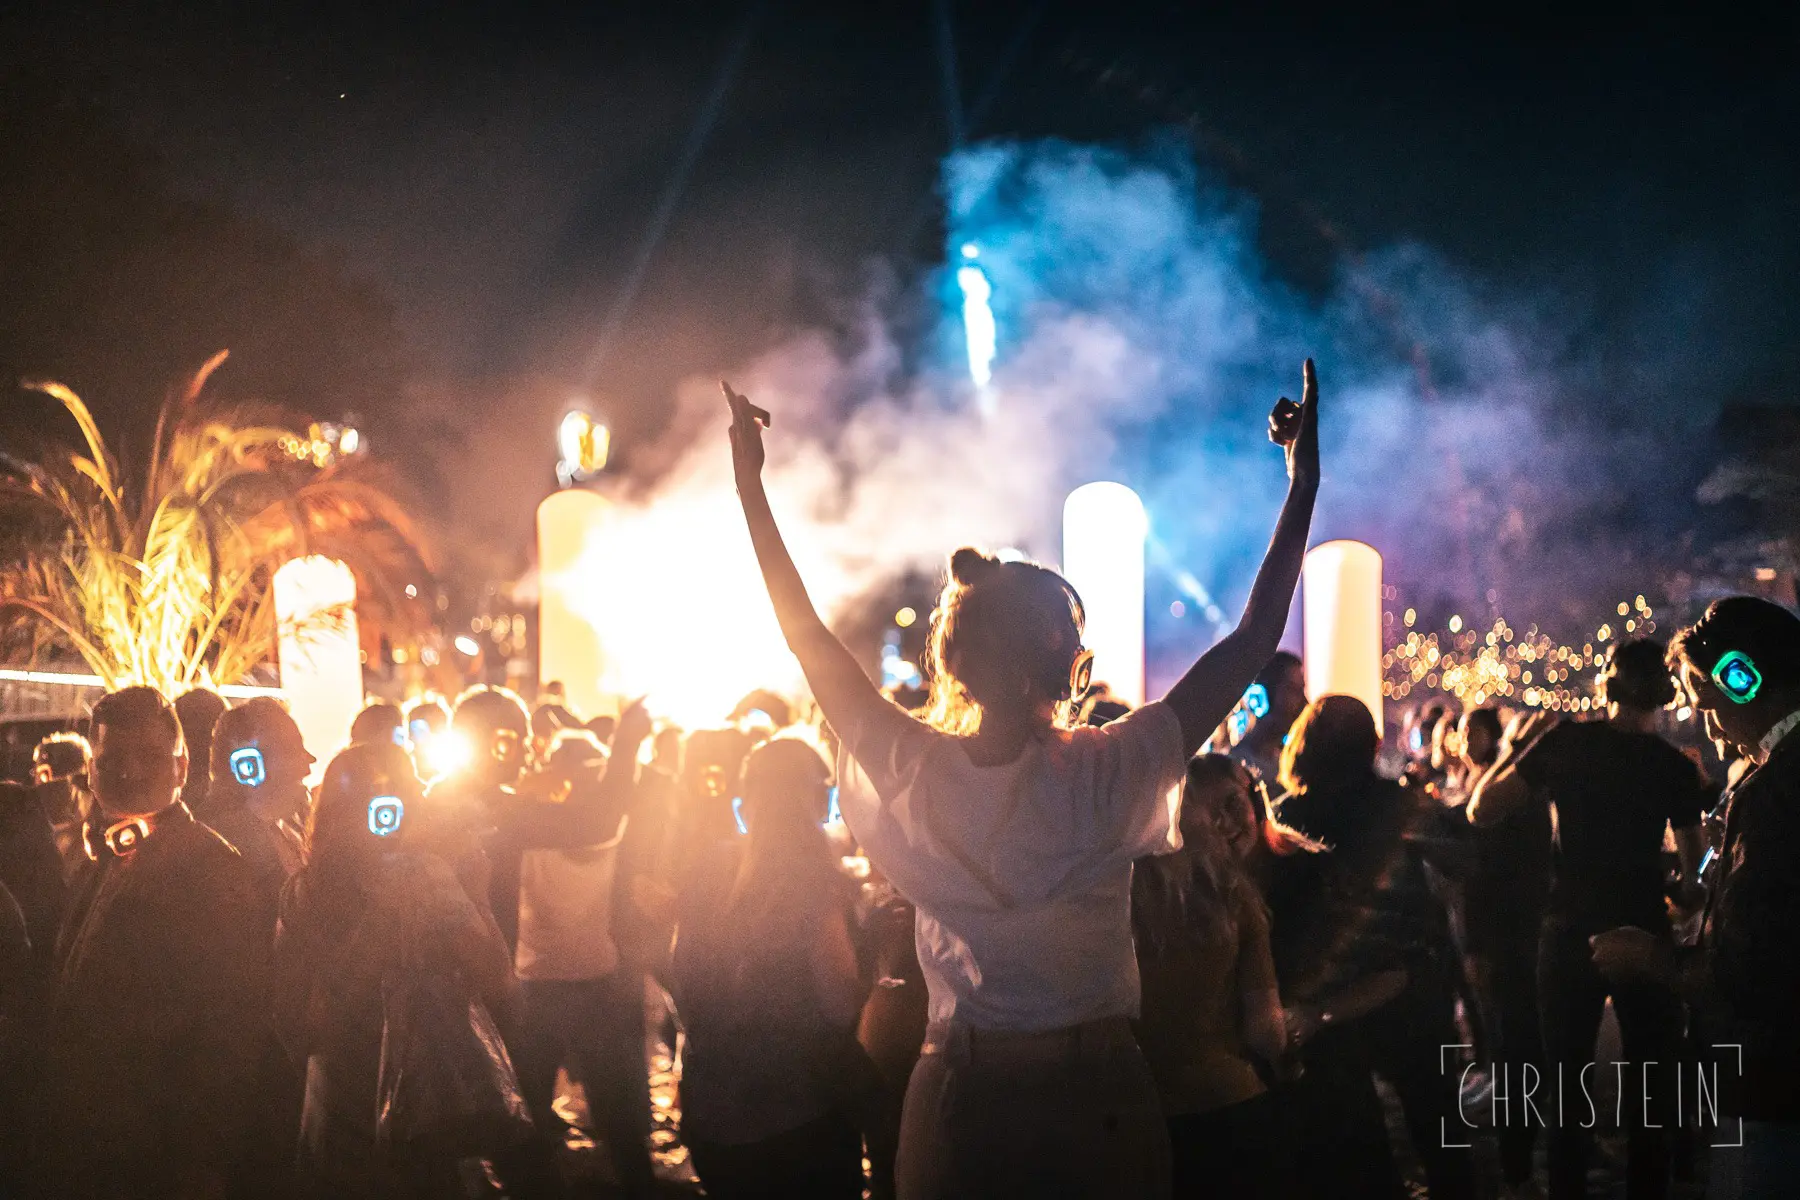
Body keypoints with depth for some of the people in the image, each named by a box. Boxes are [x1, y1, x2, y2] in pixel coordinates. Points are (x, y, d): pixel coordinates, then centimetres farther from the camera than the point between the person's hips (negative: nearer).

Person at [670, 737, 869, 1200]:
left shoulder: (705, 879, 2)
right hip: (798, 1111, -6)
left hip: (711, 1108, 6)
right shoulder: (815, 881, -16)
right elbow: (840, 1006, -18)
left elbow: (684, 996, 11)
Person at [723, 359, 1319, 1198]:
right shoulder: (1108, 773, -15)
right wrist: (1303, 485, -4)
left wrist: (751, 485, 11)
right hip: (1096, 1100, -2)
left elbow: (807, 638, 3)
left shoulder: (914, 773, -7)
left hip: (958, 1105, 3)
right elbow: (1252, 643, -9)